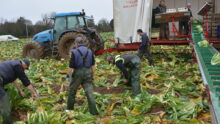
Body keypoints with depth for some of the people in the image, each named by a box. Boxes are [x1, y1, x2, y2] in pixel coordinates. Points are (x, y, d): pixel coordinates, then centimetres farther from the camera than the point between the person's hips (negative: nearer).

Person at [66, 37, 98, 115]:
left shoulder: (74, 52, -8)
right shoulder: (89, 51, 5)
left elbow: (71, 66, -8)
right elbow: (93, 65, 5)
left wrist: (68, 74, 6)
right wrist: (93, 75, 12)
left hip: (78, 73, -3)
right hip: (87, 73, 3)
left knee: (72, 90, 17)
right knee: (89, 91, 1)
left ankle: (70, 108, 31)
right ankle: (93, 111, -6)